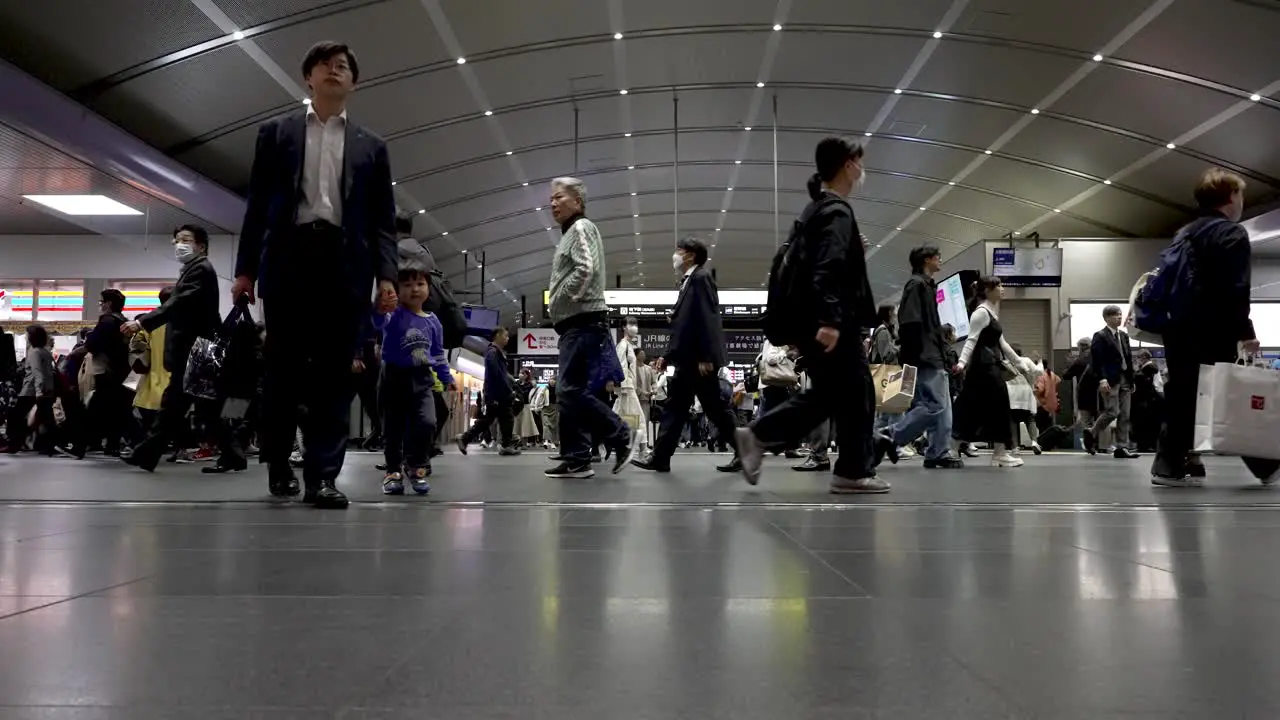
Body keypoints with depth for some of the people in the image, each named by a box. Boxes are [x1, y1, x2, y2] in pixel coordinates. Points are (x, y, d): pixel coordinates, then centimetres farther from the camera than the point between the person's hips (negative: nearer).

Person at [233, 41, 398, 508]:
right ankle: (279, 466, 15)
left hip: (345, 262, 1)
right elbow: (258, 205, 10)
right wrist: (246, 267, 2)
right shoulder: (276, 133, 16)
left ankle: (323, 475, -5)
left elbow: (383, 218, 11)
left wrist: (386, 273, -3)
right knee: (284, 366, 2)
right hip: (288, 257, 0)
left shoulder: (370, 147, 18)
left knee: (336, 371, -5)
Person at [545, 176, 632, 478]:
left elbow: (585, 270, -21)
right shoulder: (570, 234, 25)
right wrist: (558, 304, 12)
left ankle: (620, 437, -4)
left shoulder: (581, 228, -5)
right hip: (574, 325, 10)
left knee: (573, 391, -14)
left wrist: (558, 300, -13)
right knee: (569, 392, 6)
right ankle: (576, 460, 6)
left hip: (582, 323, -10)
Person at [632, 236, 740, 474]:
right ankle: (660, 457, 4)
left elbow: (708, 318, -17)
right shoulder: (687, 282, 20)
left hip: (700, 360, -10)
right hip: (687, 359, 10)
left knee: (715, 407, -3)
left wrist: (705, 357, -22)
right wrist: (668, 356, 18)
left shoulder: (701, 277, -8)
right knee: (675, 407, 5)